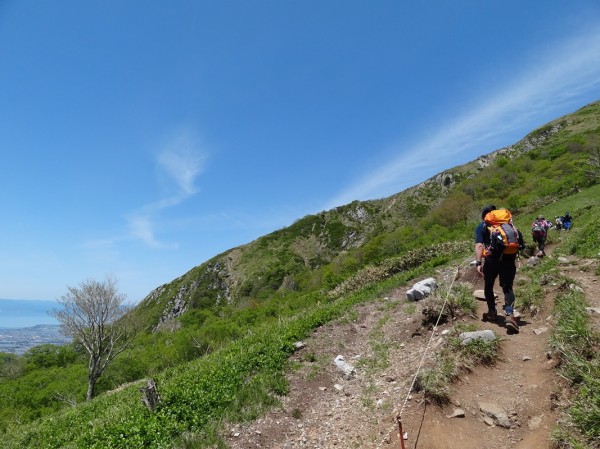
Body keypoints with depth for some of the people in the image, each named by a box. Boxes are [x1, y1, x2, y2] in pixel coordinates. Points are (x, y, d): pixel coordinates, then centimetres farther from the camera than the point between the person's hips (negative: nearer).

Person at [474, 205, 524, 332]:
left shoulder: (482, 226, 9)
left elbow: (479, 245, -4)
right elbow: (519, 237, 16)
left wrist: (478, 263, -9)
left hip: (491, 258, -2)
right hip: (509, 258, 2)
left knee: (488, 286, 18)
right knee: (507, 287, 4)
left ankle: (492, 313, 25)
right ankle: (510, 315, -15)